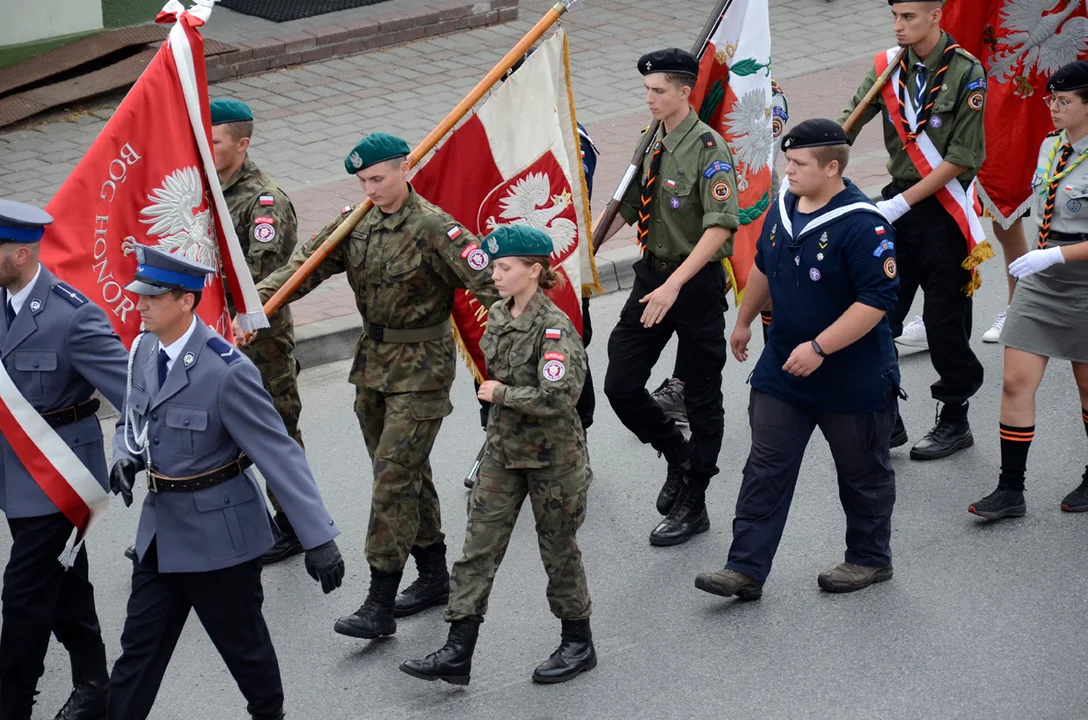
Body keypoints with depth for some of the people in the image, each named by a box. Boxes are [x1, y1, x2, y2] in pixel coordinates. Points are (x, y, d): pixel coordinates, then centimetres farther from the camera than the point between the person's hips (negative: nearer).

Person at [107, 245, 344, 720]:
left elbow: (279, 454, -22)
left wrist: (318, 538, -24)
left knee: (242, 642, 13)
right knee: (139, 646, 10)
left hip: (218, 531, -6)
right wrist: (125, 457, -7)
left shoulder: (227, 370, -23)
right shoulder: (145, 349, 0)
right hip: (161, 526, 6)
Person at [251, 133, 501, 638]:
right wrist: (257, 300, -13)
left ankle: (380, 604, -9)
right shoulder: (357, 223, 6)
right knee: (405, 470, 15)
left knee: (394, 477, -10)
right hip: (374, 363, 7)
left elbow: (485, 283, -18)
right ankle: (434, 577, 30)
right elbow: (307, 264, 2)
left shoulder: (434, 228, -15)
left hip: (421, 368, -7)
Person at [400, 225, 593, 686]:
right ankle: (457, 653, 4)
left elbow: (557, 399, -30)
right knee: (479, 547, 2)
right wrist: (497, 395, 12)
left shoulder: (554, 327, -21)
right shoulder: (497, 316, 3)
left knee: (558, 548, 8)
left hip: (552, 456, -7)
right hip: (504, 451, 7)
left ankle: (578, 643, 27)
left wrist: (501, 394, -20)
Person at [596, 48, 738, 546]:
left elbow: (720, 226, -25)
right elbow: (627, 207, 16)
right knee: (620, 384, 2)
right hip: (652, 273, 7)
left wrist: (674, 285, -30)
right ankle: (677, 455, 27)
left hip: (697, 283, -7)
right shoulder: (649, 143, 7)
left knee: (702, 397, 6)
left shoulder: (708, 149, -16)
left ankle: (692, 505, 17)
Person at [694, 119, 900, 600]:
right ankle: (746, 569, 7)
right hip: (782, 372, 7)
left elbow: (877, 300, -26)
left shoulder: (862, 225, -23)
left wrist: (818, 348, -28)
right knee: (766, 470, 4)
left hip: (852, 378, -6)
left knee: (863, 474, 13)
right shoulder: (784, 208, 1)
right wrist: (744, 321, 28)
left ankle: (870, 559, 31)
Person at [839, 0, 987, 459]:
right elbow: (845, 127, -2)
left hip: (945, 210, -5)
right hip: (898, 204, 5)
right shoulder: (888, 68, 3)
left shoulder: (966, 73, -12)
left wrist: (902, 203, -17)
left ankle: (955, 421, 20)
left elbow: (961, 159, -15)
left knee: (945, 322, 3)